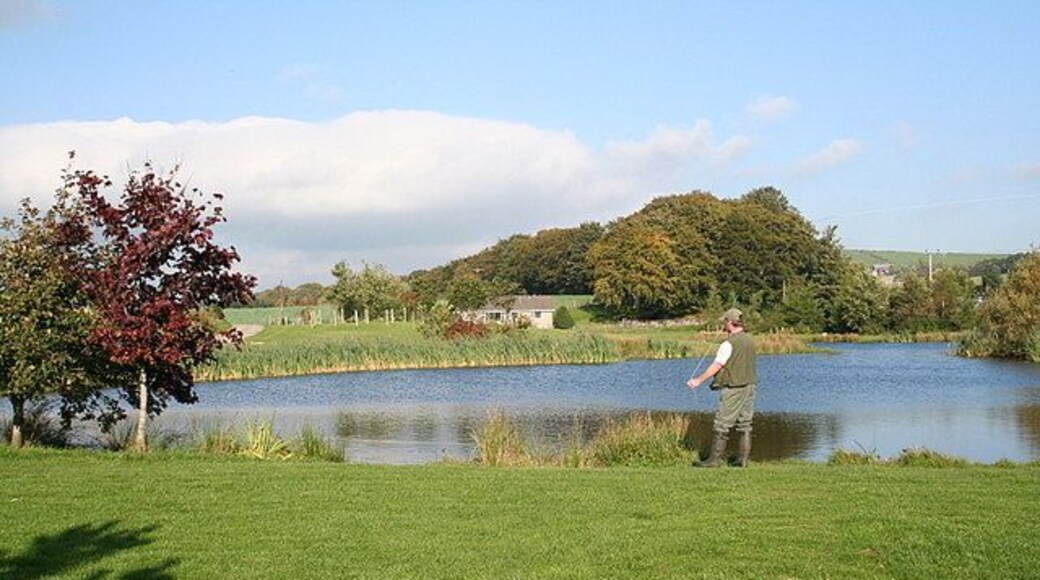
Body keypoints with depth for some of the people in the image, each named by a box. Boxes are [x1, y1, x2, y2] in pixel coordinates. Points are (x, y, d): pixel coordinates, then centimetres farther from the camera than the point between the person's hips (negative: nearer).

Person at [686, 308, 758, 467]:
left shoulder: (729, 343, -15)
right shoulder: (749, 340, 8)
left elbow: (716, 366, -15)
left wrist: (699, 380, -8)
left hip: (733, 389, -7)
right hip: (749, 386, 8)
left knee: (722, 424, -2)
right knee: (745, 424, 10)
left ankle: (715, 459, 0)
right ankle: (743, 459, 10)